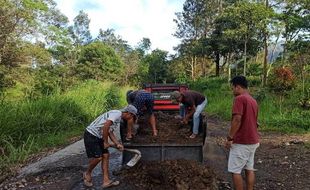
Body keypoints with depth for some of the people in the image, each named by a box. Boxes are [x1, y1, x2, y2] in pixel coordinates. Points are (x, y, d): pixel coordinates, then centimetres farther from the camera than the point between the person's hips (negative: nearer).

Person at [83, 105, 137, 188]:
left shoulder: (118, 118, 12)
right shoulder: (117, 113, -20)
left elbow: (110, 132, 15)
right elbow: (105, 127, -30)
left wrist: (118, 144, 6)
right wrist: (106, 142, -18)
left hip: (98, 137, 10)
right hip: (91, 135, -10)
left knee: (105, 156, 6)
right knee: (97, 157, -8)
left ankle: (106, 181, 11)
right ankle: (87, 174, 20)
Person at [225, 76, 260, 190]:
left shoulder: (239, 98, -16)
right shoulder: (253, 100, 12)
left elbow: (237, 119, -25)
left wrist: (229, 138, -18)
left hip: (241, 142, -9)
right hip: (253, 141, 9)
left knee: (235, 171, 1)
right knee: (249, 169, 15)